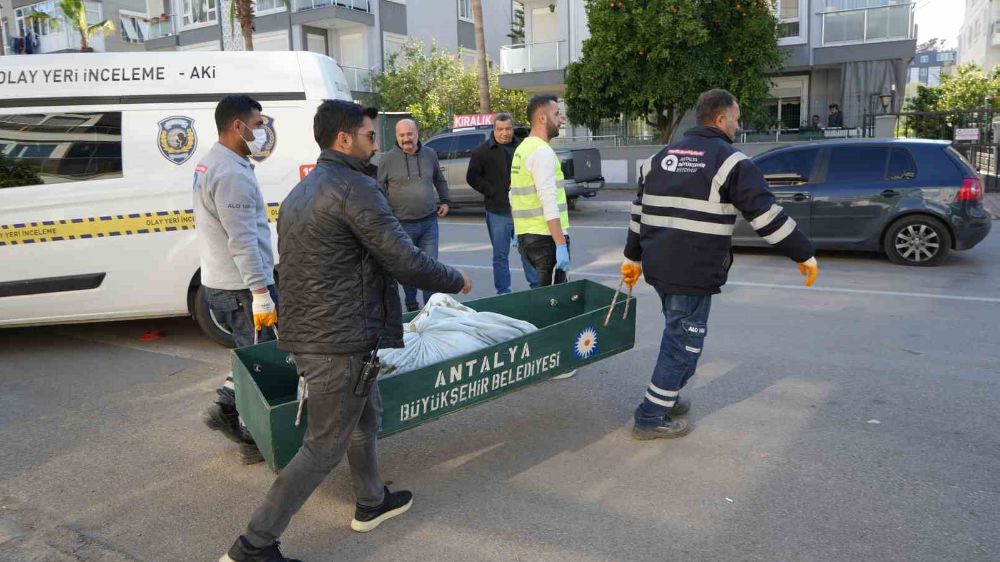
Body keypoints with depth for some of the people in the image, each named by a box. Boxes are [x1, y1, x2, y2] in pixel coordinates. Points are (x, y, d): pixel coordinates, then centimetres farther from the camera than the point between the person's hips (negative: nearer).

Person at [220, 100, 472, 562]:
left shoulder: (300, 192, 15)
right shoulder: (354, 187, -15)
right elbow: (404, 261, -19)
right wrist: (456, 281, -3)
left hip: (304, 334, 10)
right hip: (339, 342, -10)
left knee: (366, 415, 25)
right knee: (324, 446, 2)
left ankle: (371, 503, 42)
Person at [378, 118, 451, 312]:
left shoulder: (430, 154, 6)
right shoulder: (387, 159, -5)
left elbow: (440, 180, 22)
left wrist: (444, 201, 14)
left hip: (429, 221, 2)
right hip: (403, 223, -2)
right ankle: (411, 305, 25)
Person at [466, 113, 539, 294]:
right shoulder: (482, 151, 1)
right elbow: (472, 177, -2)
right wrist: (493, 192, -10)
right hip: (498, 211, -2)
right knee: (500, 255, 5)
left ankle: (536, 286, 17)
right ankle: (503, 291, 13)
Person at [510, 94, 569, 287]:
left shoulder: (522, 149, 16)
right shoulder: (542, 151, -13)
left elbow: (514, 196, 20)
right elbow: (549, 203, -21)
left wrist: (519, 234, 25)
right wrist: (561, 244, -22)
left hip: (526, 234, 9)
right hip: (545, 236, -9)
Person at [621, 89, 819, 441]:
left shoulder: (661, 157, 15)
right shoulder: (729, 160, -7)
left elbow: (639, 212, 19)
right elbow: (766, 215, -10)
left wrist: (633, 258, 27)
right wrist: (804, 254, -2)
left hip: (658, 266, 8)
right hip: (693, 272, -8)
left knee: (678, 334, 25)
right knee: (684, 341, 4)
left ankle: (667, 399, 36)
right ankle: (651, 419, 10)